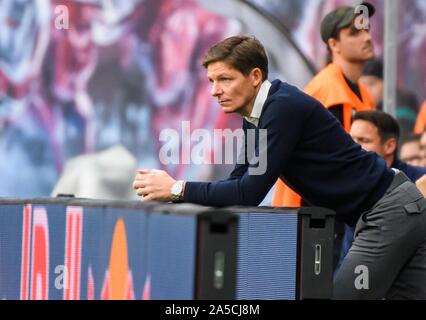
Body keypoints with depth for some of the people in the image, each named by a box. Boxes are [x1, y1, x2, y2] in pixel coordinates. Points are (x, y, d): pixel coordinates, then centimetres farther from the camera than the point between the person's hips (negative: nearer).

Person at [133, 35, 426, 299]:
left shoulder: (283, 107, -21)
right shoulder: (256, 117, 9)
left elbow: (250, 192, -24)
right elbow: (239, 182, 10)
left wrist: (178, 190, -19)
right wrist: (173, 187, -3)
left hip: (388, 211, -9)